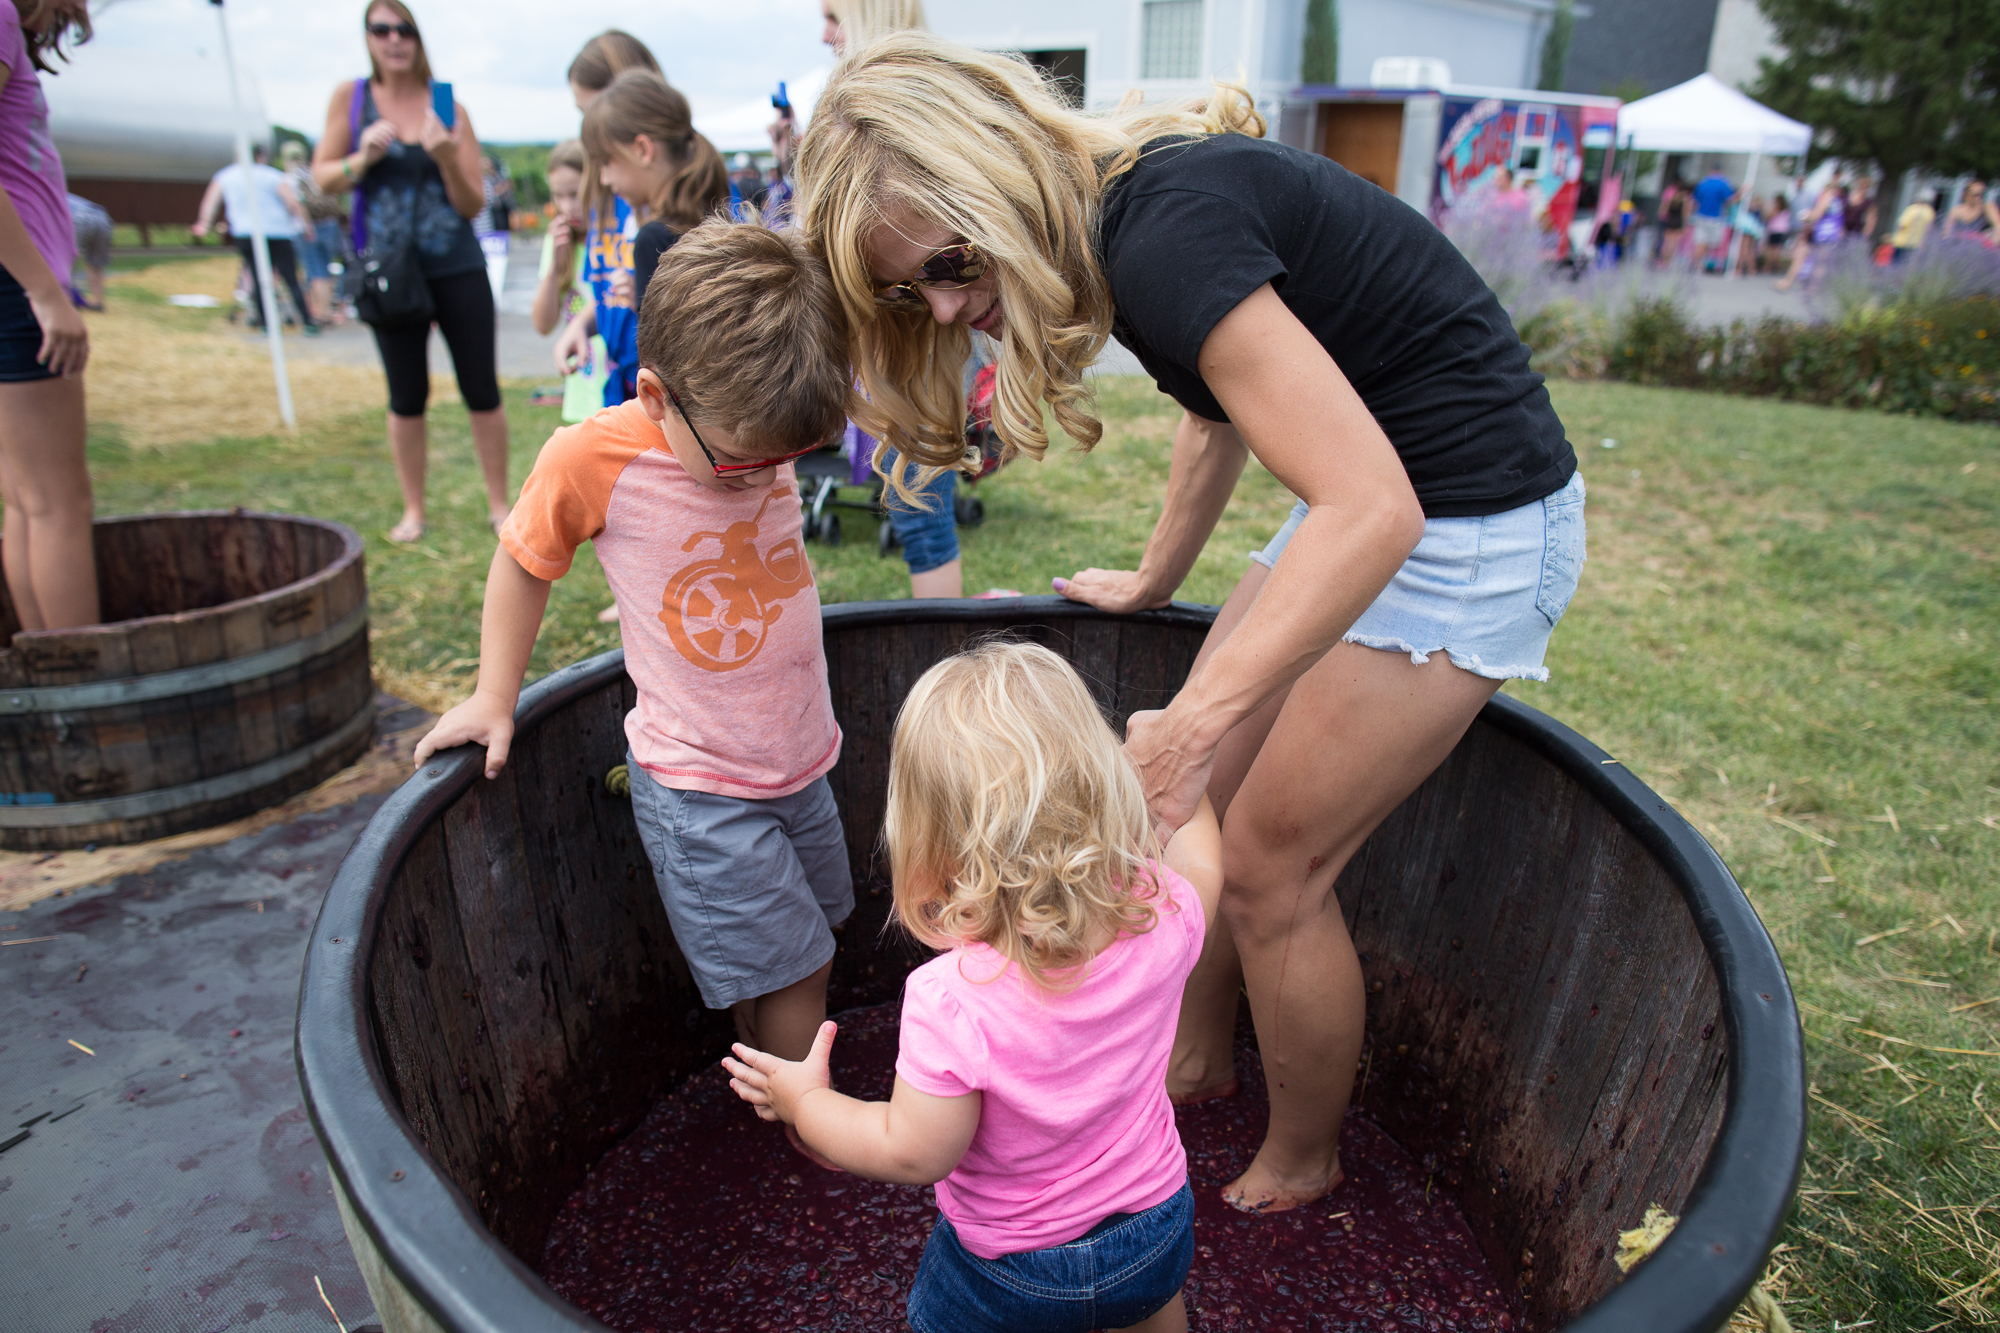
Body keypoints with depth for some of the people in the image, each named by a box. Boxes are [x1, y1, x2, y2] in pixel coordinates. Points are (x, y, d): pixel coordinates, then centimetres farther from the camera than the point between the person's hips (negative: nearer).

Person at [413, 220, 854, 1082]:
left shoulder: (760, 428, -9)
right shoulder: (590, 460, -20)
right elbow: (523, 561, -2)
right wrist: (493, 699, 2)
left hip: (800, 761, 5)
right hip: (697, 783, -5)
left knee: (808, 946, 18)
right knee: (790, 971, 0)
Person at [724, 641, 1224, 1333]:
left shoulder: (951, 1000, -38)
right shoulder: (1157, 918, -25)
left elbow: (913, 1153, -24)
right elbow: (1199, 859, -1)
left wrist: (805, 1102, -8)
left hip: (1010, 1272, -3)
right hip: (1158, 1230, 4)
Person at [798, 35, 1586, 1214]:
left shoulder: (1167, 234, -27)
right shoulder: (1121, 207, 3)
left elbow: (1371, 509, -33)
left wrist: (1190, 721, -35)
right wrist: (1155, 581, 29)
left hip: (1471, 528, -9)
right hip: (1370, 494, 9)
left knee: (1272, 866, 0)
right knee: (1200, 805, 12)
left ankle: (1301, 1165, 26)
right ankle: (1197, 1061, 36)